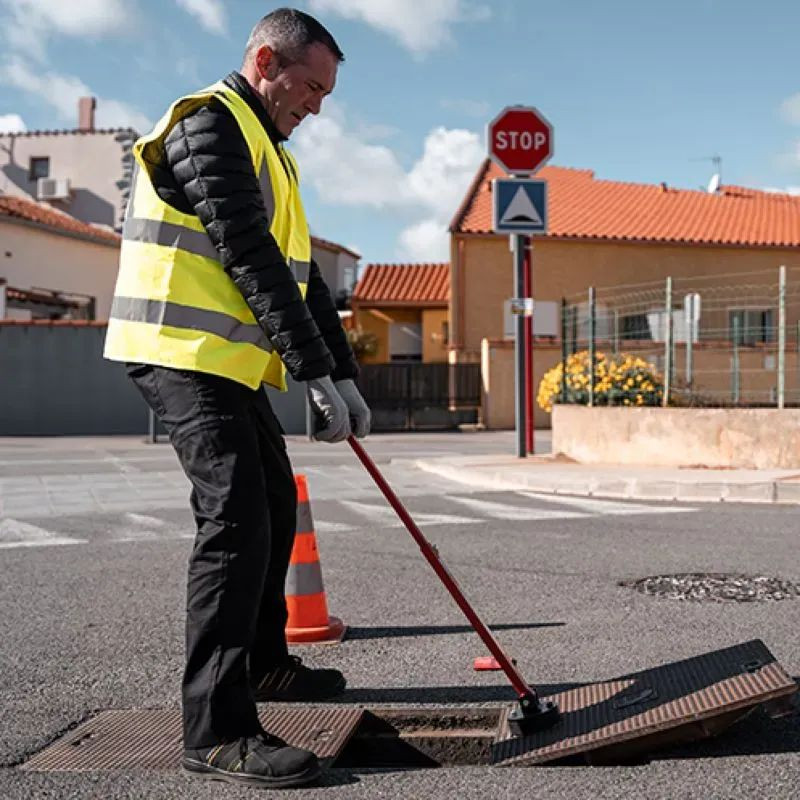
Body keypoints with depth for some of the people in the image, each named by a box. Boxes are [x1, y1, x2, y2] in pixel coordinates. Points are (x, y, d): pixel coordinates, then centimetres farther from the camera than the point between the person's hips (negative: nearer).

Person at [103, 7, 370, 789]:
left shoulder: (266, 151, 21)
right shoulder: (210, 123, -10)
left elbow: (297, 271, 18)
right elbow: (250, 260, -19)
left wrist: (343, 374, 10)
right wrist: (316, 373, -20)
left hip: (229, 363, 10)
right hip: (183, 354, -10)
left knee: (274, 508, 16)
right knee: (235, 518, -18)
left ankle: (262, 662, 33)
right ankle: (216, 730, -16)